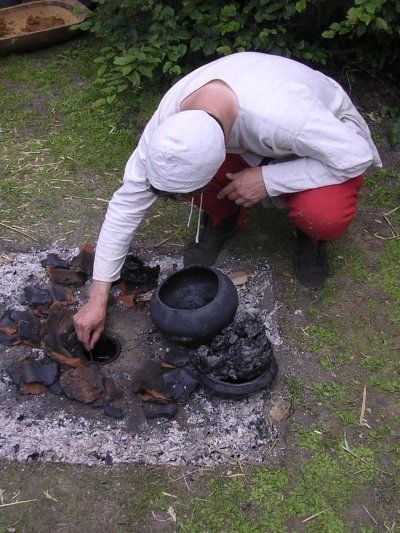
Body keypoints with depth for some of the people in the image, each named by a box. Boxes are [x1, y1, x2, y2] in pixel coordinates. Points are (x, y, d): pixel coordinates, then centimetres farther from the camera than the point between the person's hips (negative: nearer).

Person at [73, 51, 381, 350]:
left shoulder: (279, 113, -44)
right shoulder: (171, 114, -28)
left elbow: (358, 155, -28)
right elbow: (129, 200, -20)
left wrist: (268, 179, -34)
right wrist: (97, 297, -19)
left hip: (325, 139, -3)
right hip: (249, 145, 3)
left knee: (325, 216, -37)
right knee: (174, 175, -26)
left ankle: (311, 235, 1)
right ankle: (221, 219, 6)